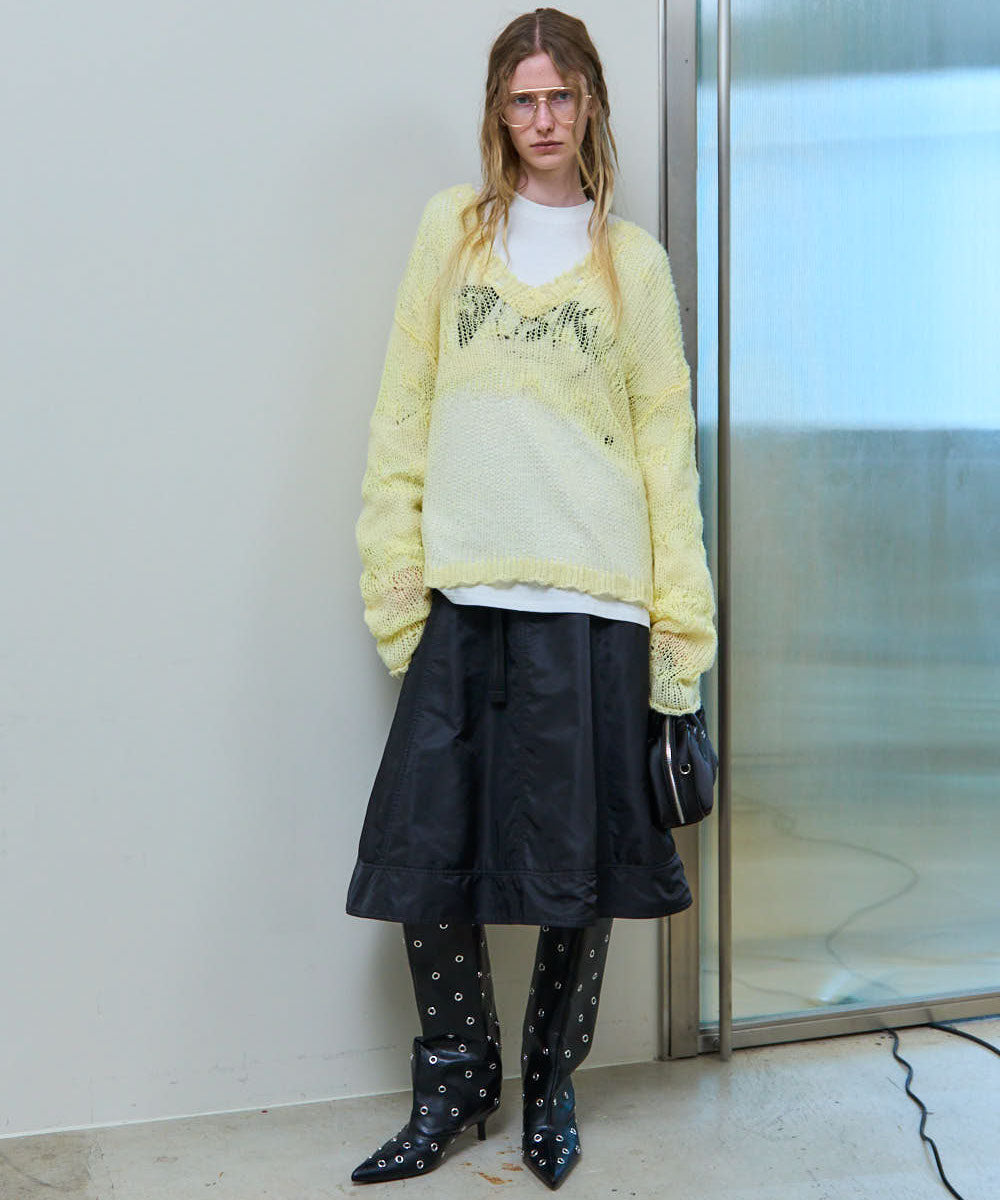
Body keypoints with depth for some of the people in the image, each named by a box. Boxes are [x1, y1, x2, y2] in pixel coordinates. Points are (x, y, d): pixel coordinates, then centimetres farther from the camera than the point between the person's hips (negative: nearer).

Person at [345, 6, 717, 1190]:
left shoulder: (633, 259, 9)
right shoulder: (450, 229, 11)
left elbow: (665, 439, 5)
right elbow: (403, 416, 8)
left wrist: (679, 624, -2)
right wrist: (397, 578, -1)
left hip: (592, 602, -1)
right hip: (464, 599, 1)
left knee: (580, 866, 5)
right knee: (427, 853, 2)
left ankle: (551, 1085, 27)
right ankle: (456, 1082, 25)